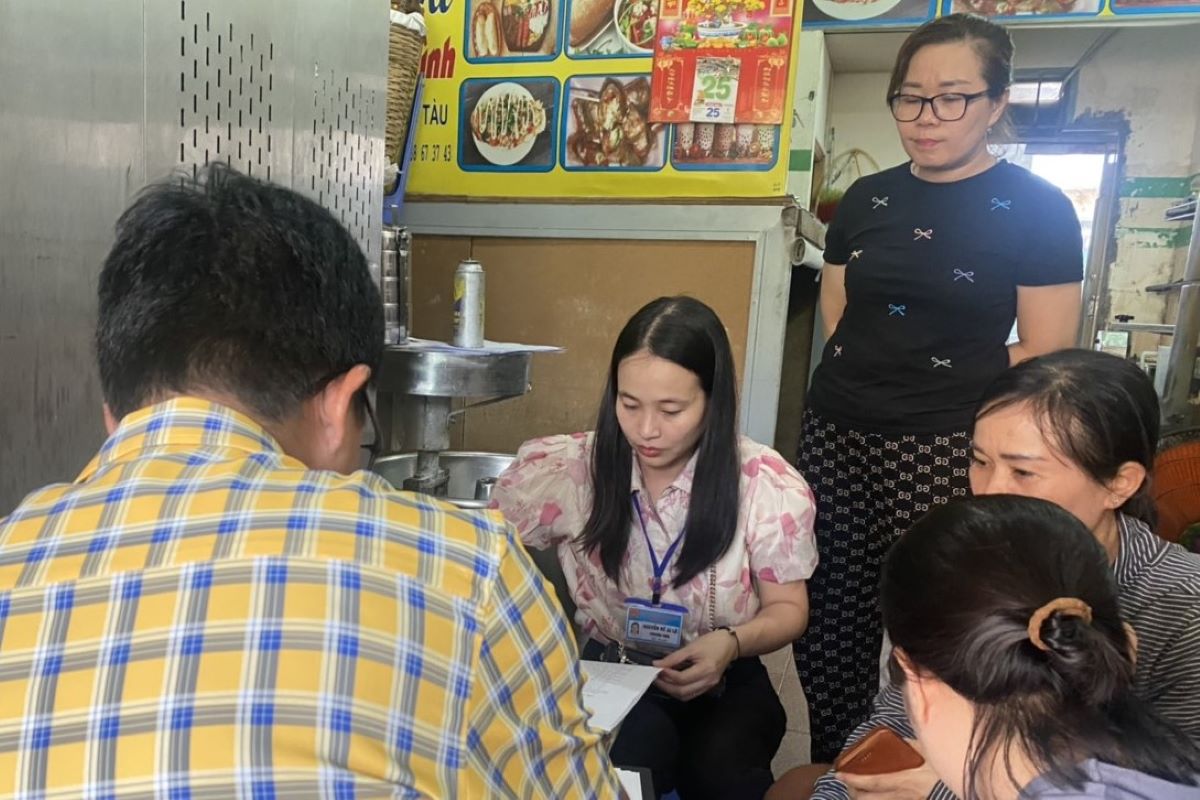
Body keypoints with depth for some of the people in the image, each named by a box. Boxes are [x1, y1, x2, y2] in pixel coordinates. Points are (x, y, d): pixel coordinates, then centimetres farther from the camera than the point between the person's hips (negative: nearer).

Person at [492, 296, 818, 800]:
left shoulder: (768, 486, -11)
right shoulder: (565, 470, -12)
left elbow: (787, 608, 1)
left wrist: (732, 643, -22)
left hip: (723, 683, 1)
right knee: (631, 754, -31)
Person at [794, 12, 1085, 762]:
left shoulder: (1038, 208, -2)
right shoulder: (866, 199, 11)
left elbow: (1047, 353, -5)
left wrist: (947, 383, -3)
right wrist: (876, 374, 8)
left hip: (946, 449, -4)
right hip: (836, 435, 5)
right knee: (826, 627, 9)